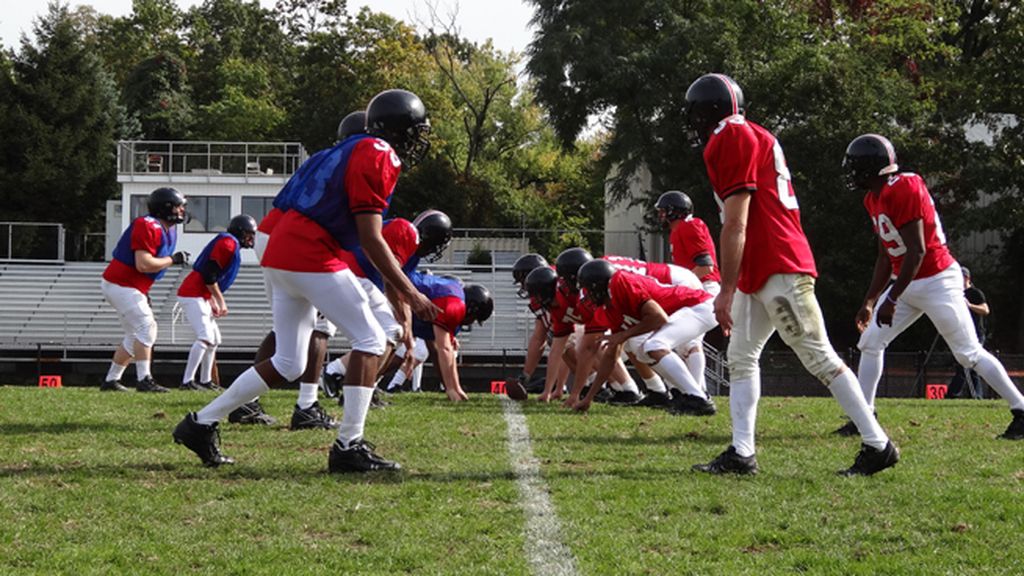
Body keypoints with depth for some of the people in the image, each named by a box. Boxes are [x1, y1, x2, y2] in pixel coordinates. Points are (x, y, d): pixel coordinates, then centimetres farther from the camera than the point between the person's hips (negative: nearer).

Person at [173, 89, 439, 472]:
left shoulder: (356, 152, 22)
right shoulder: (376, 157, -9)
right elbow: (370, 238, -14)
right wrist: (409, 292, -13)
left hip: (282, 257, 10)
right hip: (310, 256, -10)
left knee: (288, 364, 14)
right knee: (370, 342, -4)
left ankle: (201, 424, 16)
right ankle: (349, 446, -8)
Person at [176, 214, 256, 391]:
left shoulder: (230, 244, 19)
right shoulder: (229, 243, -12)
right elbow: (209, 274, -20)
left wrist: (214, 304, 15)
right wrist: (220, 300, -15)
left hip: (200, 296, 11)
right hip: (193, 295, -11)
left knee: (214, 339, 15)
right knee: (205, 337, -18)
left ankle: (205, 381, 21)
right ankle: (187, 381, -22)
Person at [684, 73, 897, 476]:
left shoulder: (731, 140, -11)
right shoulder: (753, 137, 19)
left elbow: (735, 224, -16)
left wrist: (727, 289, -15)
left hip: (777, 270, -11)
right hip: (761, 273, 11)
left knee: (819, 357, -7)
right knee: (741, 356, 10)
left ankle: (877, 444, -5)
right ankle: (741, 454, 8)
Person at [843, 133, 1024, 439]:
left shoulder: (904, 190, -22)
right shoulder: (874, 199, 8)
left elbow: (916, 252, -24)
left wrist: (891, 299, -23)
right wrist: (869, 301, 16)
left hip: (938, 281, -9)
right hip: (907, 284, 9)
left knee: (969, 353, -4)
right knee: (870, 342, 5)